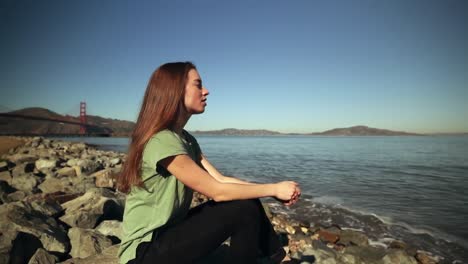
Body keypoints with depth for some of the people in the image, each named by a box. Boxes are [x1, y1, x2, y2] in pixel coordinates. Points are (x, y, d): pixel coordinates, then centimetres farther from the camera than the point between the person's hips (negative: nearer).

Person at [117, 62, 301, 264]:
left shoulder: (186, 139, 5)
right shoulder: (162, 141, -24)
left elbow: (220, 179, 0)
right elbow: (217, 191, -23)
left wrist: (274, 190, -9)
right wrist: (274, 189, -13)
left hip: (171, 230, 8)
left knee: (246, 199, -3)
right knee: (244, 210, -18)